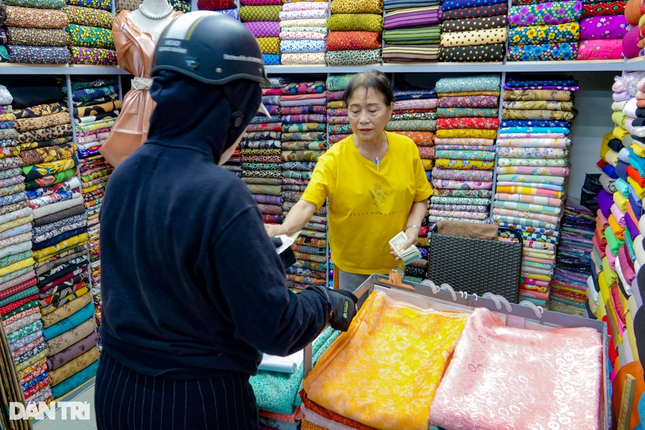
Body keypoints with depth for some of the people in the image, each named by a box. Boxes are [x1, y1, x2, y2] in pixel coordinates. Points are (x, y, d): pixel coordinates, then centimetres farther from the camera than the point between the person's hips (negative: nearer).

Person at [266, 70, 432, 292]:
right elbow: (306, 204, -26)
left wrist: (413, 227, -15)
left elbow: (420, 199, 3)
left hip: (394, 263, 2)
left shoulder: (407, 149, -9)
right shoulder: (334, 159, -16)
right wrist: (285, 228, -46)